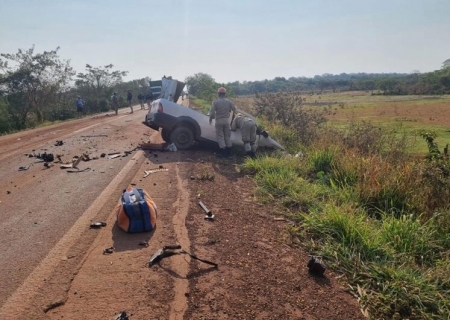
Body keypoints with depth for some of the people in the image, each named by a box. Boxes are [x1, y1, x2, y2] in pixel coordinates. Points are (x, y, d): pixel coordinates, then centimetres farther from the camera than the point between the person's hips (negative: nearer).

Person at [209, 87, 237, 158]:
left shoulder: (216, 102, -8)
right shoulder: (228, 101, 2)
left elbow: (212, 112, -12)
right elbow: (235, 110, 7)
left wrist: (210, 120, 3)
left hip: (219, 121, -4)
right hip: (227, 120, 4)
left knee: (220, 136, 2)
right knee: (227, 136, 13)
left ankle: (223, 153, -2)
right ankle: (229, 152, 15)